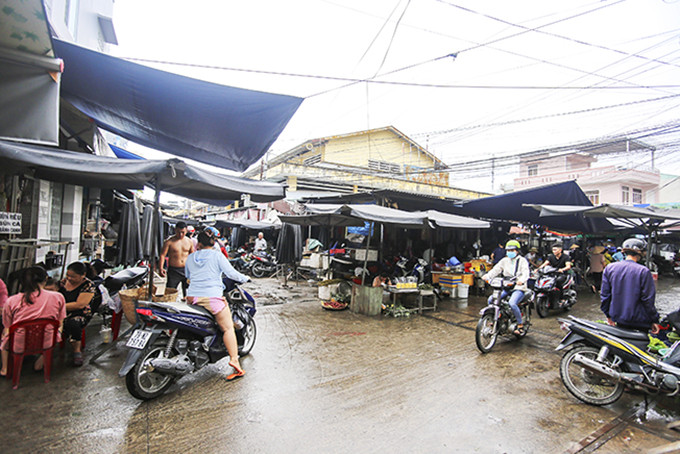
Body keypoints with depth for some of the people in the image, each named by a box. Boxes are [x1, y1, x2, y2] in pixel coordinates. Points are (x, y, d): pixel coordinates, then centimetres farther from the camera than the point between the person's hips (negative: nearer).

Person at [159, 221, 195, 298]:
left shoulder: (189, 242, 6)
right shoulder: (169, 242, -4)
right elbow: (162, 255, -7)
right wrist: (160, 268, -20)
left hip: (186, 270, 3)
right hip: (173, 271, -2)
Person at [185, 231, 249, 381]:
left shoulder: (190, 258, 13)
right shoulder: (217, 256, -1)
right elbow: (231, 273, -6)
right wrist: (245, 278, 11)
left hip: (193, 297, 5)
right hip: (212, 297, -5)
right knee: (228, 328, -2)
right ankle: (234, 359, -12)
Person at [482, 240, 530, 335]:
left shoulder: (522, 261, 0)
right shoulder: (504, 260, 14)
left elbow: (526, 272, -17)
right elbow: (496, 269, 3)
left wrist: (522, 280, -40)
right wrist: (487, 276, -17)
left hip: (519, 288, -5)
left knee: (512, 303, -32)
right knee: (491, 299, -13)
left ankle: (520, 324, -10)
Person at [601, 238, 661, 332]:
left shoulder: (609, 268, -2)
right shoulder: (644, 271, -13)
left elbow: (604, 295, 2)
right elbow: (648, 300, -11)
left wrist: (608, 314, 13)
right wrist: (654, 320, 0)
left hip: (617, 317, 4)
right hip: (639, 321, -3)